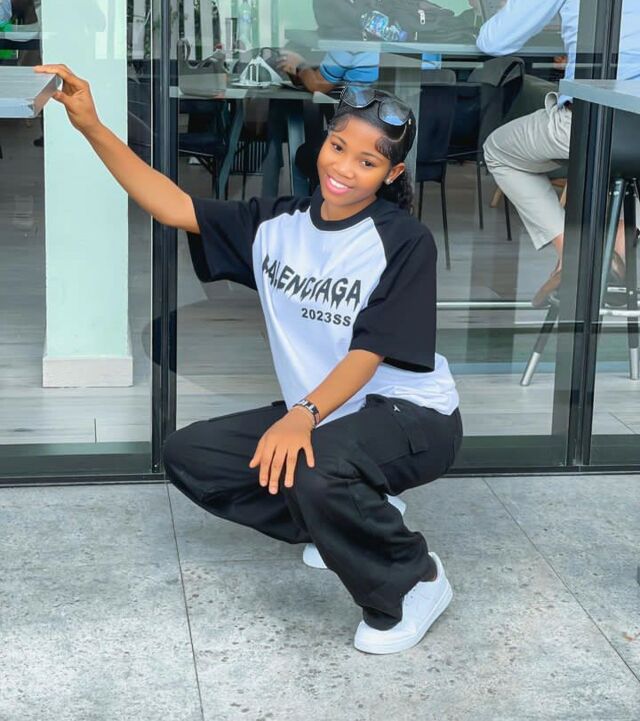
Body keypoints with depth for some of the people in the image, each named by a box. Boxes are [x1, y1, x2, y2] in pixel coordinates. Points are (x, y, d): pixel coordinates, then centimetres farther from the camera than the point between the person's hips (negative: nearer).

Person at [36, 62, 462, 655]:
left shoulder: (403, 241, -17)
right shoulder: (277, 224, -1)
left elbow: (370, 350, -23)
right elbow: (173, 207, -6)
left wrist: (304, 415, -40)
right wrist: (91, 127, -15)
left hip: (411, 416, -7)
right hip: (320, 412, 8)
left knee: (312, 470, -38)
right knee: (188, 455, 1)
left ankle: (413, 582, -8)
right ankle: (350, 520, 10)